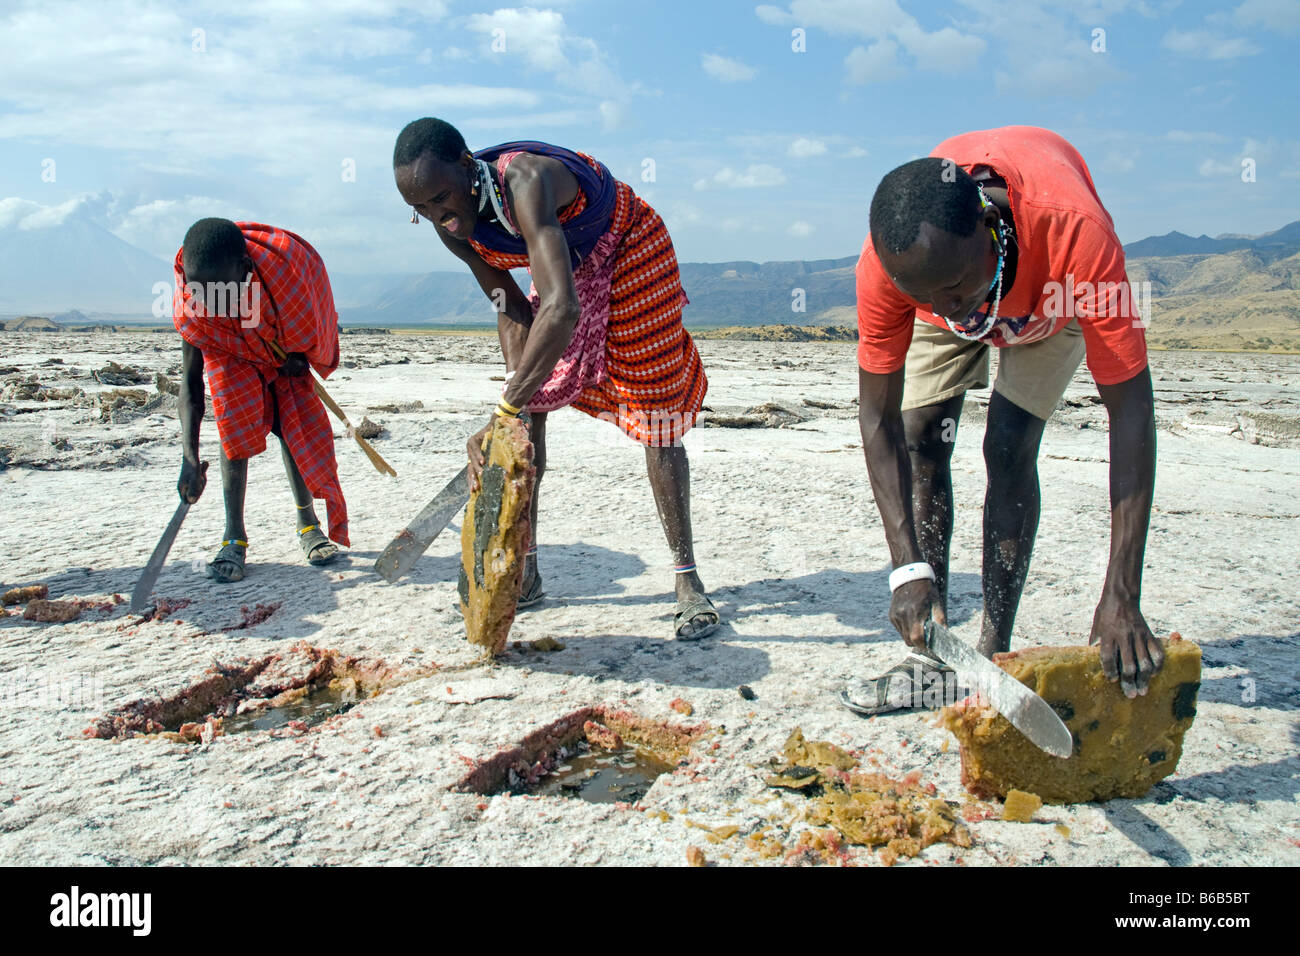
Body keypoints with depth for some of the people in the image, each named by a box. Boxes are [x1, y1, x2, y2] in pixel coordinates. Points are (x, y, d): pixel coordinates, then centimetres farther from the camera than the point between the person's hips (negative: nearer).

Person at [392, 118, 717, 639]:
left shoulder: (523, 181, -42)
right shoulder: (451, 223, -18)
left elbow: (563, 309, -54)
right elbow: (511, 307, -9)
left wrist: (505, 413, -54)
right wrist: (516, 394, -22)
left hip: (627, 251, -6)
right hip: (564, 262, 7)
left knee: (655, 413, -8)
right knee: (529, 410, 0)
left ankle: (687, 578, 0)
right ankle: (525, 572, 10)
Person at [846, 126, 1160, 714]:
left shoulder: (1075, 232, -46)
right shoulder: (886, 264, -39)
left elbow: (1130, 411, -43)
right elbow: (879, 418, -31)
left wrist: (1121, 597, -47)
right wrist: (909, 567, -40)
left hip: (1049, 302, -2)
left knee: (1009, 452, -17)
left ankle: (993, 656, -6)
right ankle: (931, 657, 0)